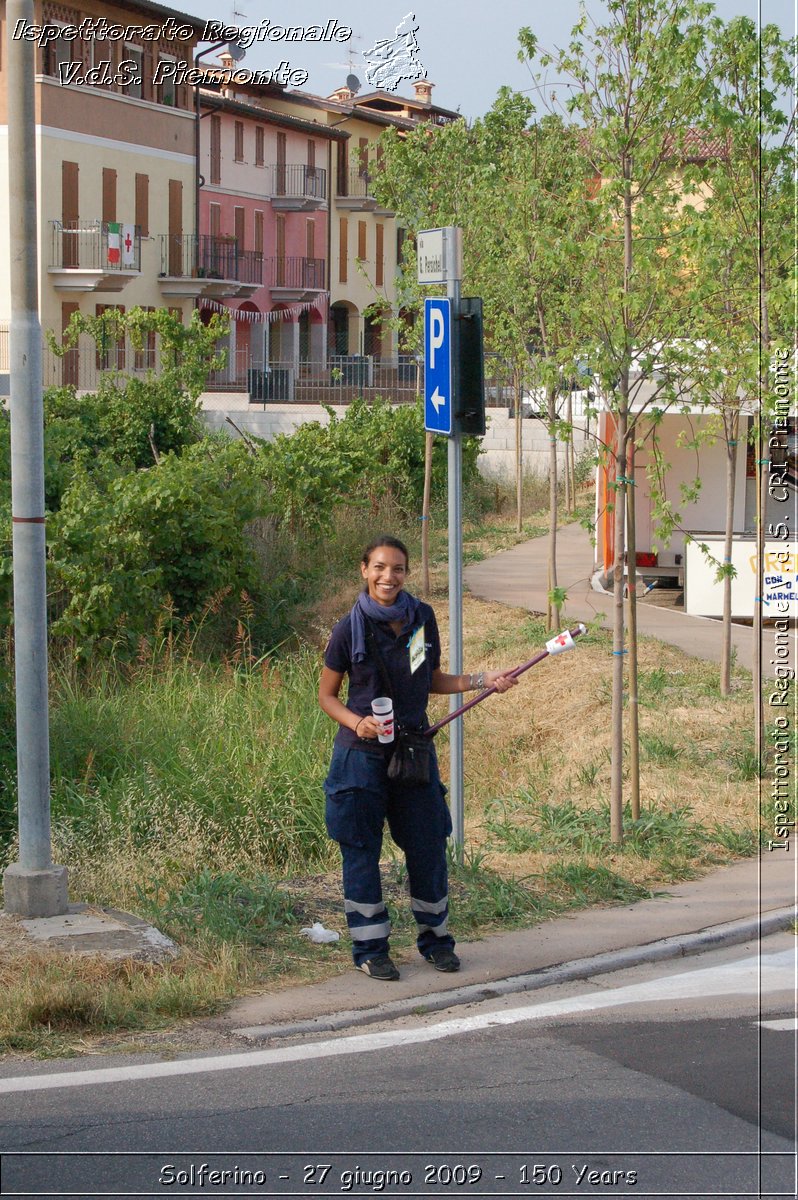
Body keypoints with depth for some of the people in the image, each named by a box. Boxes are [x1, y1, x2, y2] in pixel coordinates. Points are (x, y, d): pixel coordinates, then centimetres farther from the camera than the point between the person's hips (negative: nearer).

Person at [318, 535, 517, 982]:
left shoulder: (423, 618, 0)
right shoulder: (350, 629, -10)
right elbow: (327, 695, -1)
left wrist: (482, 680, 1)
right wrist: (357, 722, -18)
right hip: (362, 756, -3)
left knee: (428, 846, 8)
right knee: (362, 852, 3)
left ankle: (435, 938, 26)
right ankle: (370, 948, 15)